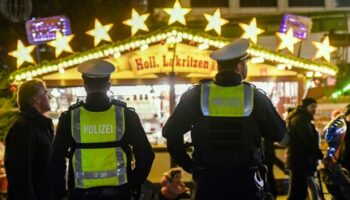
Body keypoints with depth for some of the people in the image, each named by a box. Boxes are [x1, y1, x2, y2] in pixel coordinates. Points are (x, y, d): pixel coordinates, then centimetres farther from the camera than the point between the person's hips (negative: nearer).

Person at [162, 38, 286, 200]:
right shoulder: (254, 96, -4)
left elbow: (171, 131, -4)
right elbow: (278, 133, 4)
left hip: (208, 180, 0)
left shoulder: (196, 95, -4)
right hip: (245, 181, 0)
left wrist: (188, 164, 4)